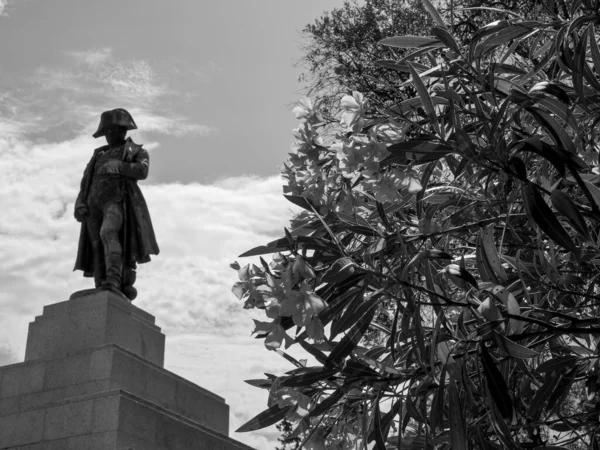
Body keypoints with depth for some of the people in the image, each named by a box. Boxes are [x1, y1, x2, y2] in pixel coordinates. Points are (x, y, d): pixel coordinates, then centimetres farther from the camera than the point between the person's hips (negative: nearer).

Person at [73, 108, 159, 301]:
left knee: (108, 233, -31)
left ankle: (114, 283, -43)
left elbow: (141, 172, -3)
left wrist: (117, 166, -9)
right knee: (98, 250, -8)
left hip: (118, 200, -5)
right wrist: (79, 204, 3)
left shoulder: (137, 152, 18)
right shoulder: (99, 155, 30)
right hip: (95, 204, 5)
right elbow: (85, 182, 20)